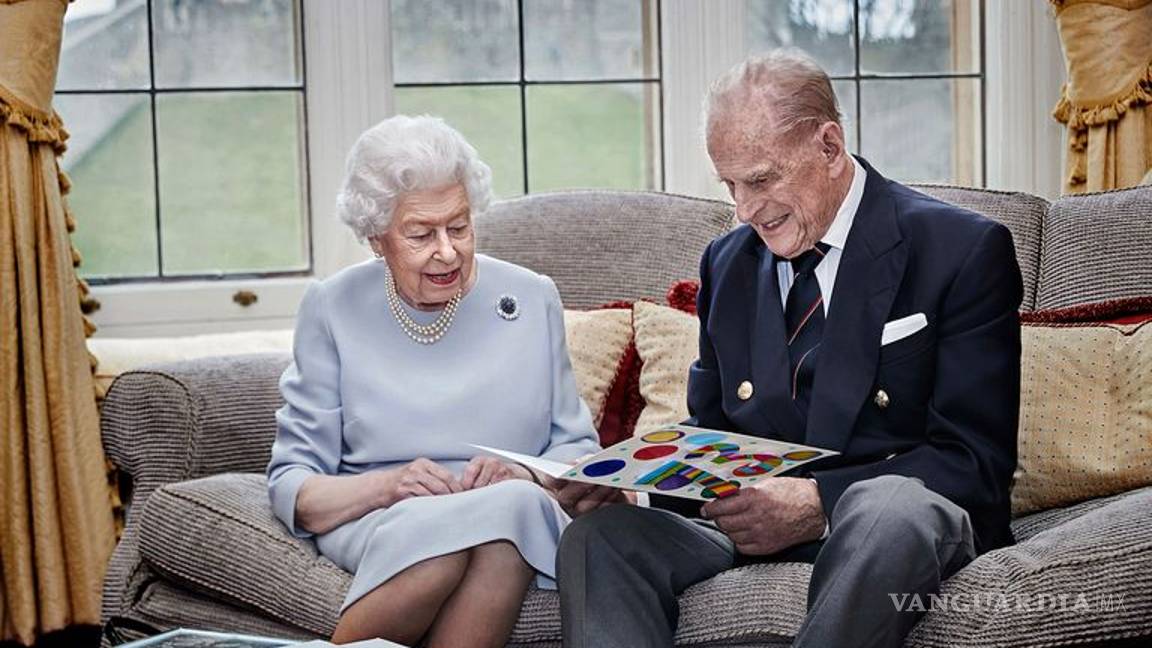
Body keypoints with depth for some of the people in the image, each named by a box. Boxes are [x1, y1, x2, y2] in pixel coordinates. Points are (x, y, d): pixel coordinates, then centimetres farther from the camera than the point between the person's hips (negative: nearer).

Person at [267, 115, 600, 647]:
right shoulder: (332, 309, 6)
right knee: (435, 528, -38)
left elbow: (577, 448, 12)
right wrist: (385, 485, -17)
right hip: (375, 523, 0)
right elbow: (291, 485, 3)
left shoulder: (533, 299, 10)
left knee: (513, 503, -37)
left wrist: (522, 476, -11)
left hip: (520, 511, 1)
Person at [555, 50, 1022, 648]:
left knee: (888, 507, -40)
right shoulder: (728, 261, 16)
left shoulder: (965, 251, -3)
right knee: (598, 534, -25)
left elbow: (976, 461, -9)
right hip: (749, 518, 4)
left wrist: (817, 503, -22)